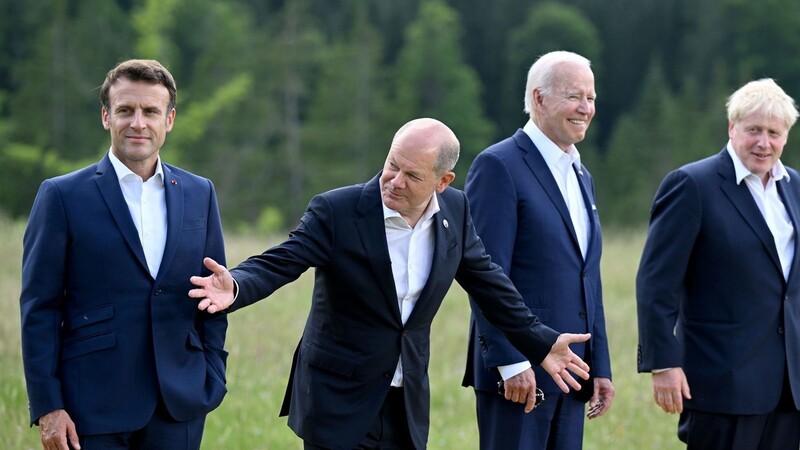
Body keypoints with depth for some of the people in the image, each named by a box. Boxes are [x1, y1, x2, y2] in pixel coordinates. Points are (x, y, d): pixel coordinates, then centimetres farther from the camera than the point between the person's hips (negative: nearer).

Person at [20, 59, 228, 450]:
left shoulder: (199, 194, 10)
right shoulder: (63, 195, -1)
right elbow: (39, 308, -3)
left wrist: (213, 383, 5)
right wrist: (47, 407, -8)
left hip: (179, 405, 3)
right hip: (94, 408, -3)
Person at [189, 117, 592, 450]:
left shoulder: (454, 211, 0)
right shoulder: (336, 211, -15)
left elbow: (486, 281, 12)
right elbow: (277, 264, -19)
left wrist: (540, 343, 16)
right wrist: (235, 287, -40)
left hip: (408, 405, 5)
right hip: (339, 403, -4)